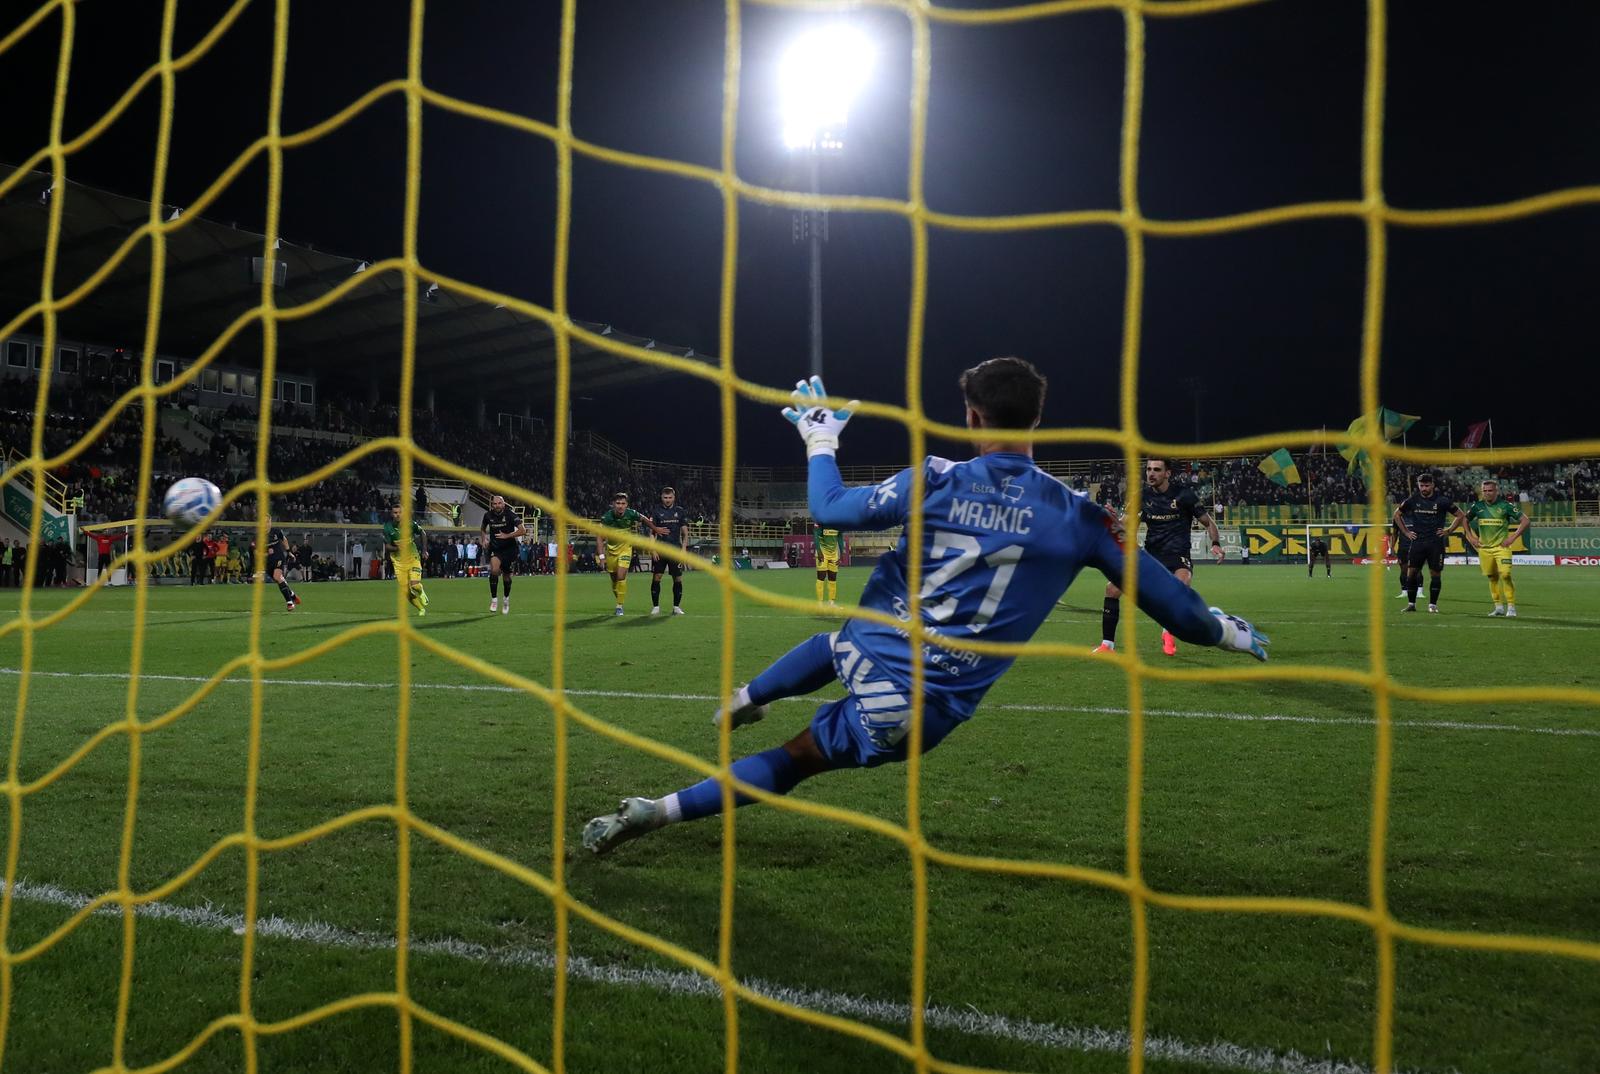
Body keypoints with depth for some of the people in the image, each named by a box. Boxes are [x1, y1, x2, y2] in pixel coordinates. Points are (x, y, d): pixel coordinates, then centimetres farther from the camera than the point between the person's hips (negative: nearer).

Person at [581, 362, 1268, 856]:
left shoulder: (937, 479, -7)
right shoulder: (1076, 516, -5)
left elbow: (830, 509, 3)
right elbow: (1159, 594, 4)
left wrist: (820, 442, 21)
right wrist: (1227, 631, 23)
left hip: (870, 660, 0)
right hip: (931, 711, 0)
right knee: (794, 759, 14)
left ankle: (741, 701, 53)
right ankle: (658, 811, 8)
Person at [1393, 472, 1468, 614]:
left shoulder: (1442, 500, -3)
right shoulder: (1412, 500, 3)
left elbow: (1460, 516, 7)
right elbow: (1397, 514, 17)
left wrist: (1448, 530, 0)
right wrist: (1406, 532, 11)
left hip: (1436, 542, -2)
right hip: (1417, 542, 2)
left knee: (1435, 574, 0)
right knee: (1411, 573, -1)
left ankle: (1433, 604, 10)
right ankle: (1411, 604, 9)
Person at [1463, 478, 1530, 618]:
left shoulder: (1506, 505, -7)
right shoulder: (1477, 506, 3)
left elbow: (1525, 521, -3)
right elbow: (1465, 520, 19)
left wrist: (1513, 537, -9)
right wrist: (1470, 537, 8)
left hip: (1502, 547, -4)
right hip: (1484, 547, 4)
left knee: (1505, 575, -16)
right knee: (1492, 577, 9)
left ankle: (1511, 607, -8)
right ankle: (1498, 606, 20)